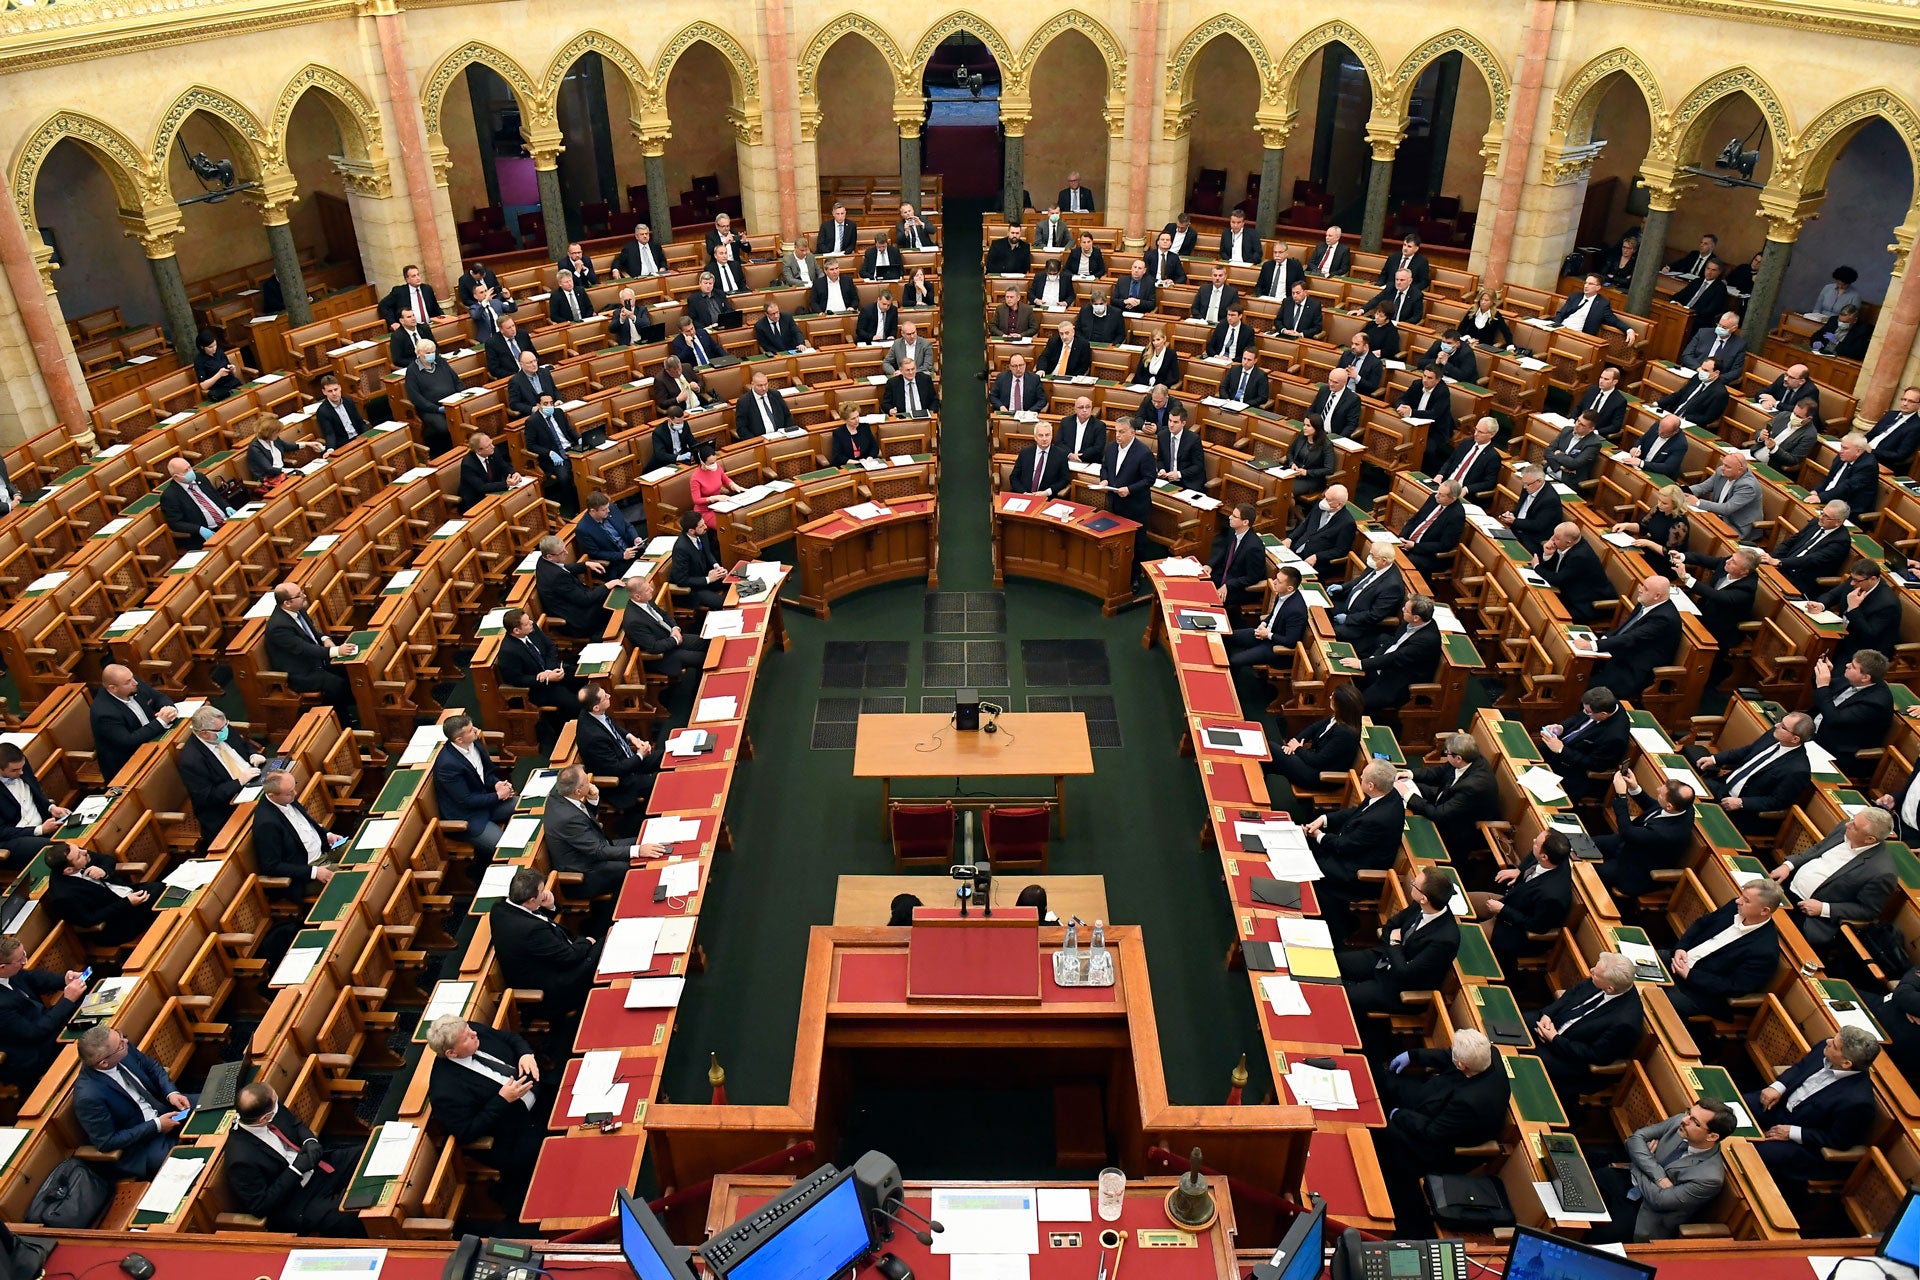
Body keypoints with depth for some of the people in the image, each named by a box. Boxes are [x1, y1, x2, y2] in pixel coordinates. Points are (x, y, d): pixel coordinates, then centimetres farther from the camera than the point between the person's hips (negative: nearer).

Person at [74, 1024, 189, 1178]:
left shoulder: (125, 1051, -14)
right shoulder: (88, 1096, -31)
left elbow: (152, 1067, 7)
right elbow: (107, 1142, -20)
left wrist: (171, 1093, -10)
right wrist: (156, 1126, -20)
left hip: (163, 1107, 7)